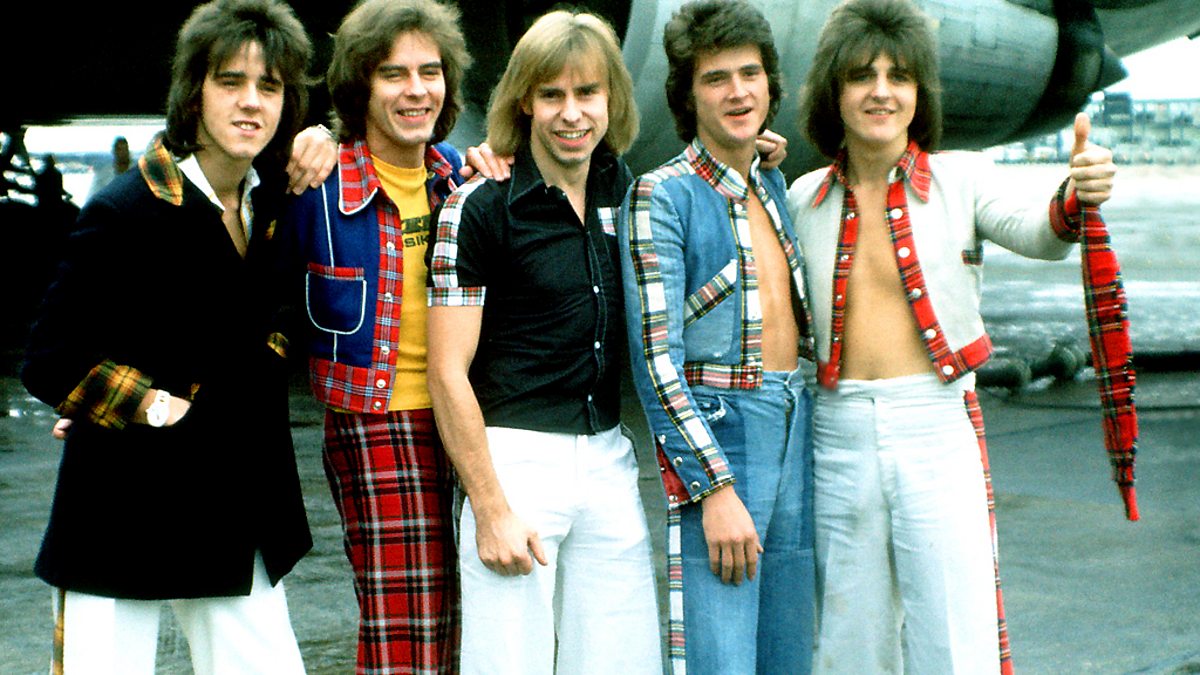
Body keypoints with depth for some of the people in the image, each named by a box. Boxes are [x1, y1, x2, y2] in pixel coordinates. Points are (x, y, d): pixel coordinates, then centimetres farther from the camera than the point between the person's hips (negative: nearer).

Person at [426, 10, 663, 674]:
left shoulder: (628, 194, 9)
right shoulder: (480, 208, -7)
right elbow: (448, 374, -8)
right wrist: (491, 509, -12)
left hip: (609, 462, 5)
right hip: (514, 460, -5)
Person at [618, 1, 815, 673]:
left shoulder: (775, 185, 14)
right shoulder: (662, 197, -7)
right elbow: (656, 359, -13)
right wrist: (716, 487, -18)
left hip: (797, 430, 7)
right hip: (715, 439, -7)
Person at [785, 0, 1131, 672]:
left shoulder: (960, 177, -2)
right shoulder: (805, 196, 8)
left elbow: (1032, 233, -19)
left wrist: (1075, 198, -42)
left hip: (937, 432, -3)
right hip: (840, 434, 3)